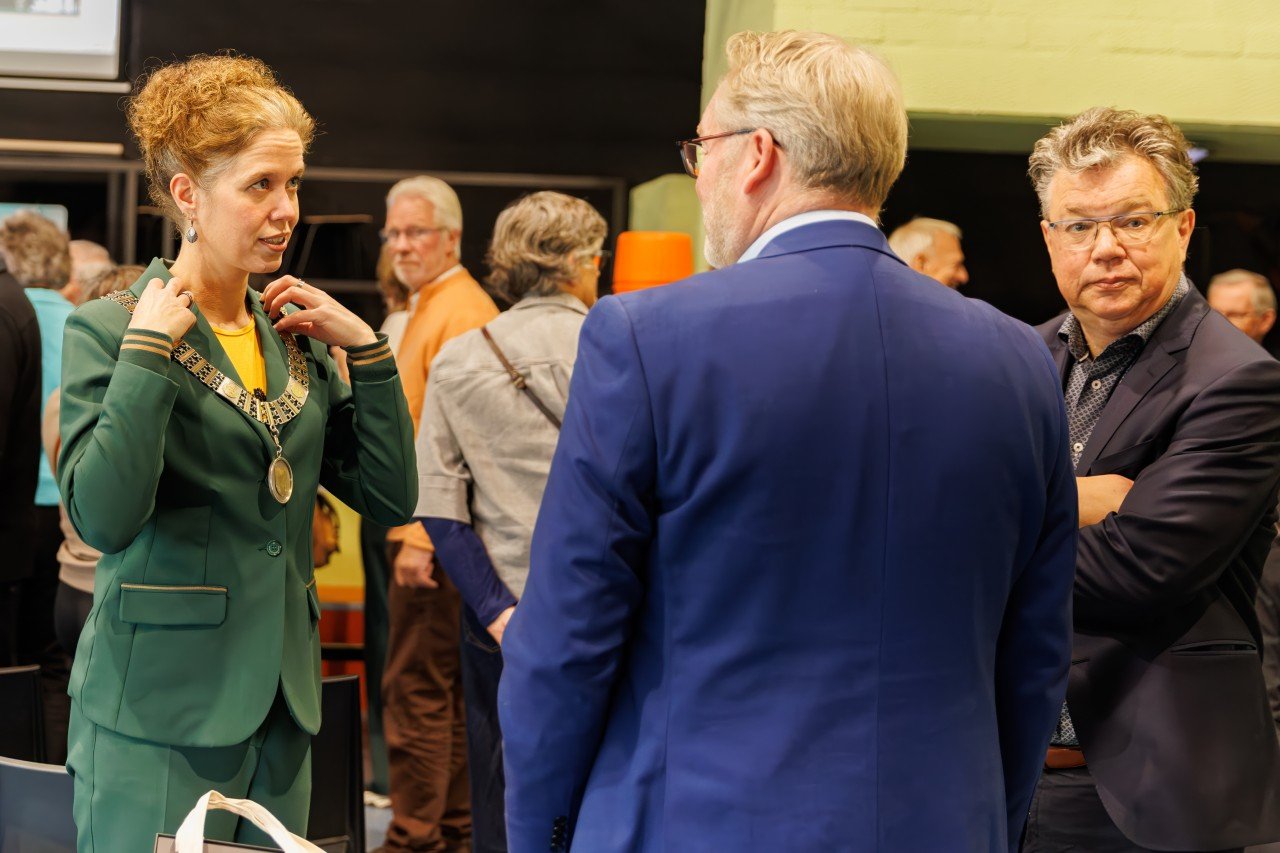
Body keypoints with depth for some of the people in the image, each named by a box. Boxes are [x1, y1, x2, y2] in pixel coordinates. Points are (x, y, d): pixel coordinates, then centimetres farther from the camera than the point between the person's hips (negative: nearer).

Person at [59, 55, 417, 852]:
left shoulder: (295, 335, 10)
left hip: (281, 700, 6)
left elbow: (392, 499, 6)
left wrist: (366, 349, -1)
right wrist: (148, 350, -19)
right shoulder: (108, 329, -7)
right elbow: (102, 516, -20)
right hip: (160, 711, -6)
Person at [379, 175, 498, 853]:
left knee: (416, 690, -7)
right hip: (422, 528, 11)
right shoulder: (427, 308, 18)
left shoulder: (461, 313, -14)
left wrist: (421, 539, -23)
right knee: (443, 690, 15)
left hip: (431, 533, -11)